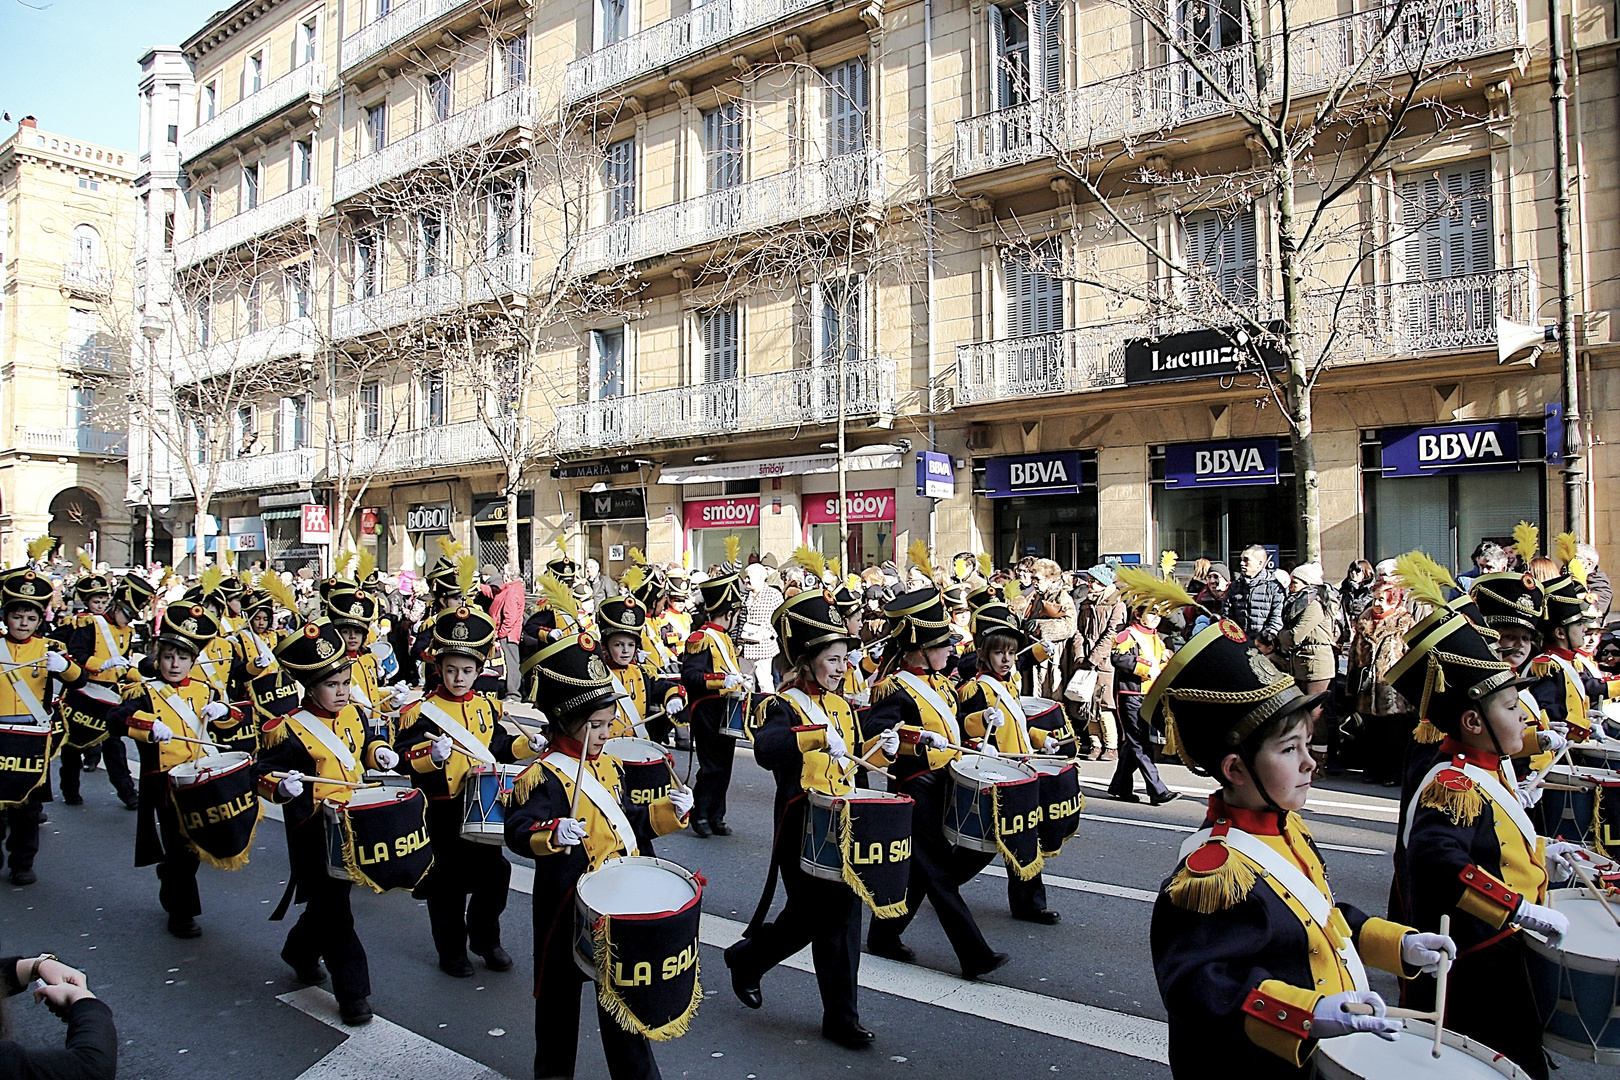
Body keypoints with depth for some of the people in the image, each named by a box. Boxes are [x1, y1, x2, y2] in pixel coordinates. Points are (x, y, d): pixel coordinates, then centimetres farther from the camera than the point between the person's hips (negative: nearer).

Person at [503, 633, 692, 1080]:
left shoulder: (609, 767, 7)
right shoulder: (545, 778, -17)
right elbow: (518, 830, -27)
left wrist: (669, 811, 0)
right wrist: (553, 834, -45)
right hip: (569, 905, -6)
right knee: (560, 997, 13)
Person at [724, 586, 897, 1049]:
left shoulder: (840, 705, 9)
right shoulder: (783, 706, -15)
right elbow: (765, 749, -36)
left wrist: (881, 746, 0)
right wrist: (820, 732, -46)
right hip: (804, 828, -7)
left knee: (842, 914, 8)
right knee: (811, 917, 5)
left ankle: (840, 1016, 21)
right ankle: (746, 959, 33)